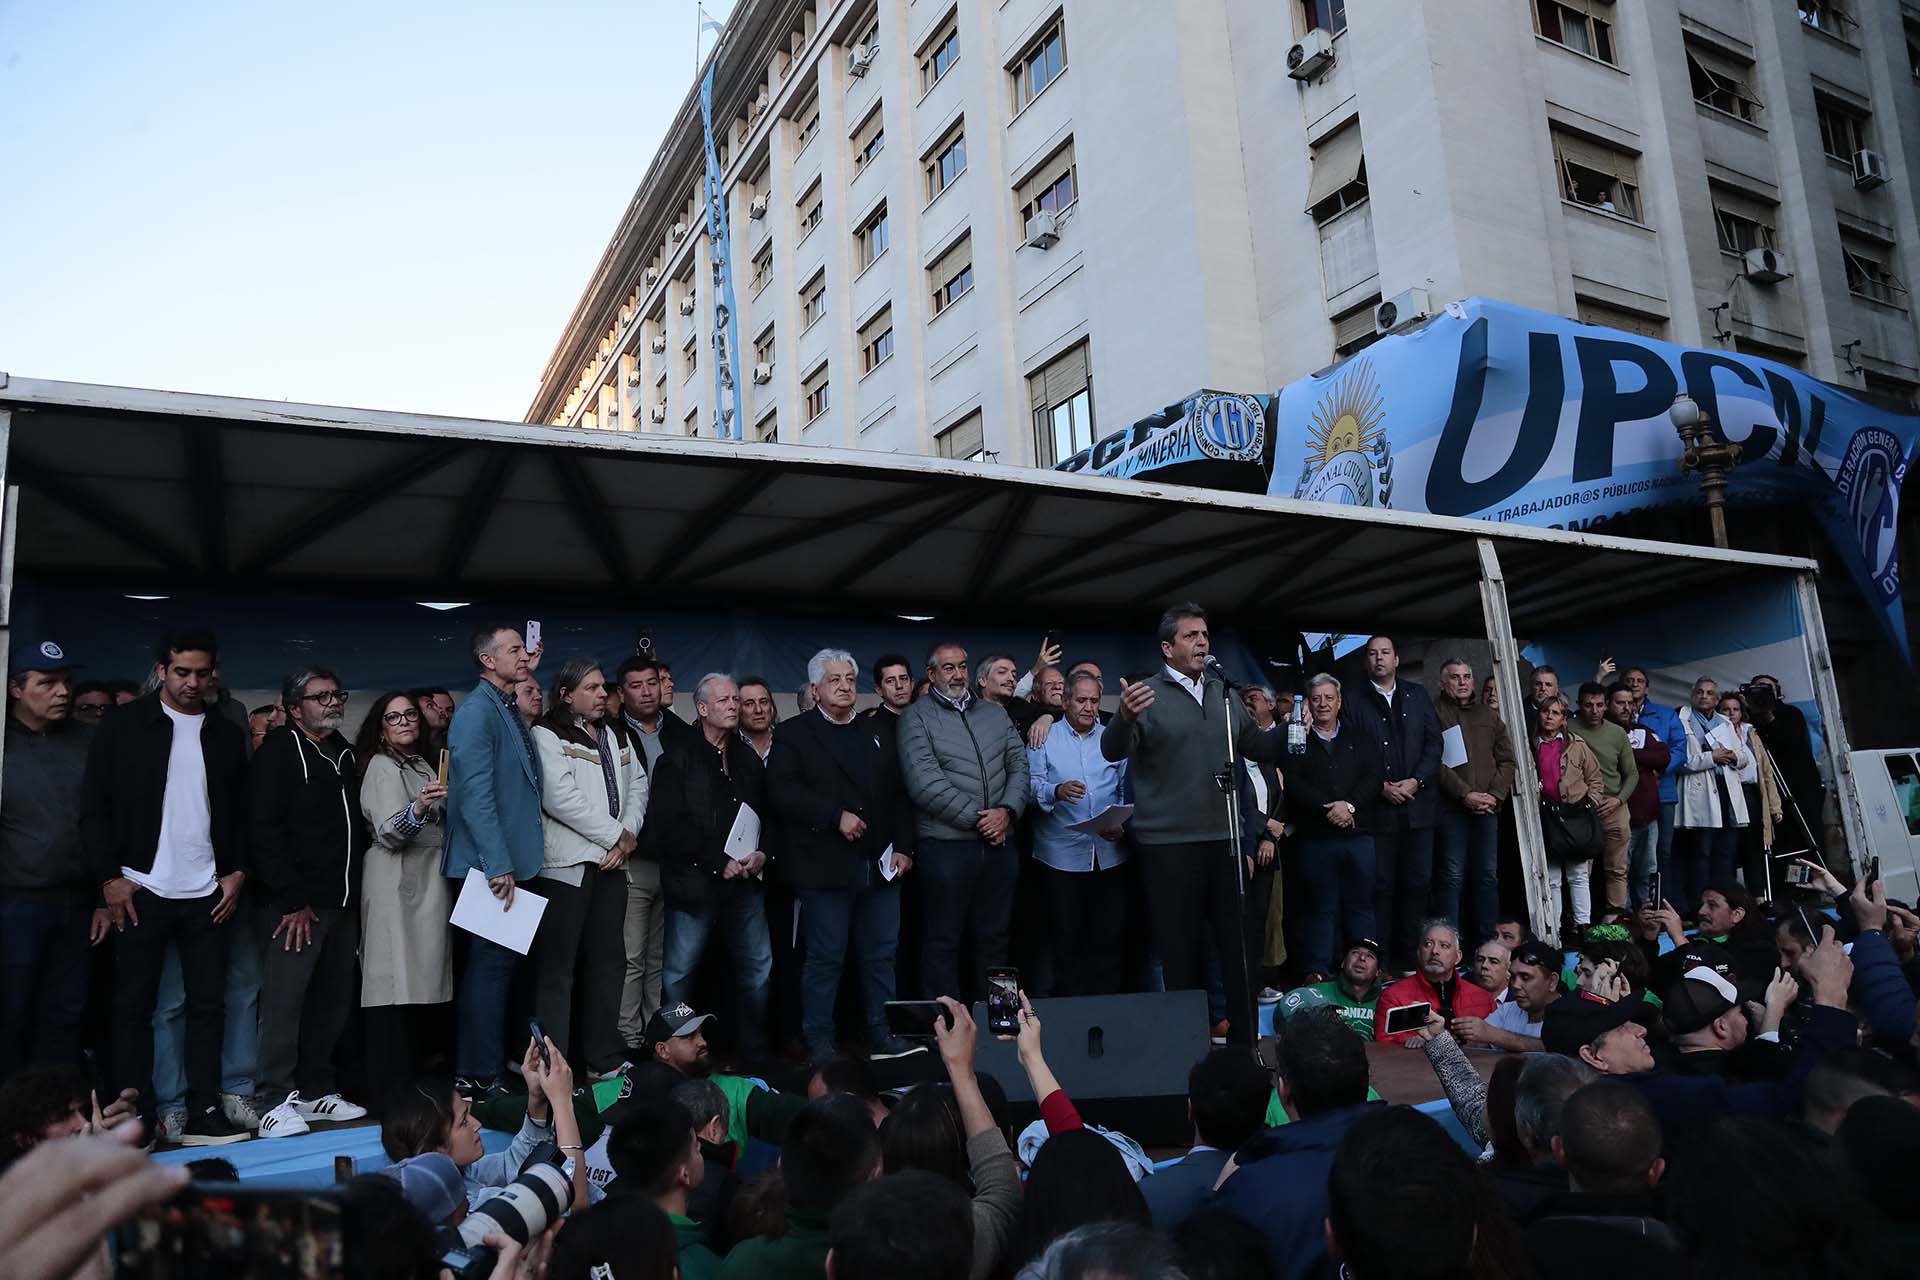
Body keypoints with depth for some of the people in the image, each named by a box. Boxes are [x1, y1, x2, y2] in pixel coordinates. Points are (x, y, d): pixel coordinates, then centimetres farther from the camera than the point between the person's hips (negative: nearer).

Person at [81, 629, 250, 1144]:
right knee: (133, 1006, 5)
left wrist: (235, 871, 1)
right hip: (140, 890, -3)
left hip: (207, 893, 3)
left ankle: (204, 1115, 10)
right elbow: (94, 806, -3)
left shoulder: (227, 735, 9)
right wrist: (110, 877, -8)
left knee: (208, 1004, 4)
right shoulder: (123, 726, 0)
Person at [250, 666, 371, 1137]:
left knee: (334, 1001, 9)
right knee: (285, 1001, -6)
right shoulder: (279, 752, -4)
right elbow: (264, 831, -13)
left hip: (343, 901, 7)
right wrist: (292, 900, -15)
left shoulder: (344, 754, 18)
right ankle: (276, 1102, 1)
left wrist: (354, 894, 12)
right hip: (299, 904, -7)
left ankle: (316, 1090, 20)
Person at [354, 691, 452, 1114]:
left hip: (429, 883, 8)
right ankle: (389, 1091, -6)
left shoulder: (423, 764, 20)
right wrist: (418, 808, -32)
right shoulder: (381, 766, -4)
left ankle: (414, 1082, 11)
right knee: (395, 985, -9)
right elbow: (388, 833, -17)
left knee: (418, 982, 6)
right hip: (396, 884, -8)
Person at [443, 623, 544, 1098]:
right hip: (491, 863, -9)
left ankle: (480, 1070, 23)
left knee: (497, 964, 14)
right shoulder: (476, 711, -13)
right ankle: (482, 1077, 6)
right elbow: (476, 794, -20)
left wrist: (519, 857, 14)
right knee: (492, 965, -3)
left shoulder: (511, 712, 14)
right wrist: (498, 865, -22)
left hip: (513, 859, 9)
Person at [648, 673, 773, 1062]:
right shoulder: (677, 761, -3)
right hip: (694, 883, -5)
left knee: (758, 969, 9)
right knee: (679, 972, 0)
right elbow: (669, 827, -11)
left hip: (745, 881, 5)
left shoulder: (749, 760, 15)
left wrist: (762, 854, -3)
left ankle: (756, 1051, 22)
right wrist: (720, 863, -13)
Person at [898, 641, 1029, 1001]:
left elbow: (1019, 765, 10)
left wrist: (1007, 811, -8)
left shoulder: (995, 712, 15)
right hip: (946, 846, -5)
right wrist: (977, 819, -12)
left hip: (1000, 843, 5)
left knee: (993, 940, 12)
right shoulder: (917, 718, -2)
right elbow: (924, 783, -12)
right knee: (942, 943, 2)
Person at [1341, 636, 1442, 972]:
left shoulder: (1418, 696, 11)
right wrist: (1381, 786, -11)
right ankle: (1380, 959, 5)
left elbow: (1434, 742, 5)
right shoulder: (1355, 703, 4)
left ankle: (1411, 954, 13)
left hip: (1418, 803, 2)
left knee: (1418, 882, 4)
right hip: (1379, 807, -2)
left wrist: (1416, 780, -7)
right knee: (1381, 885, 0)